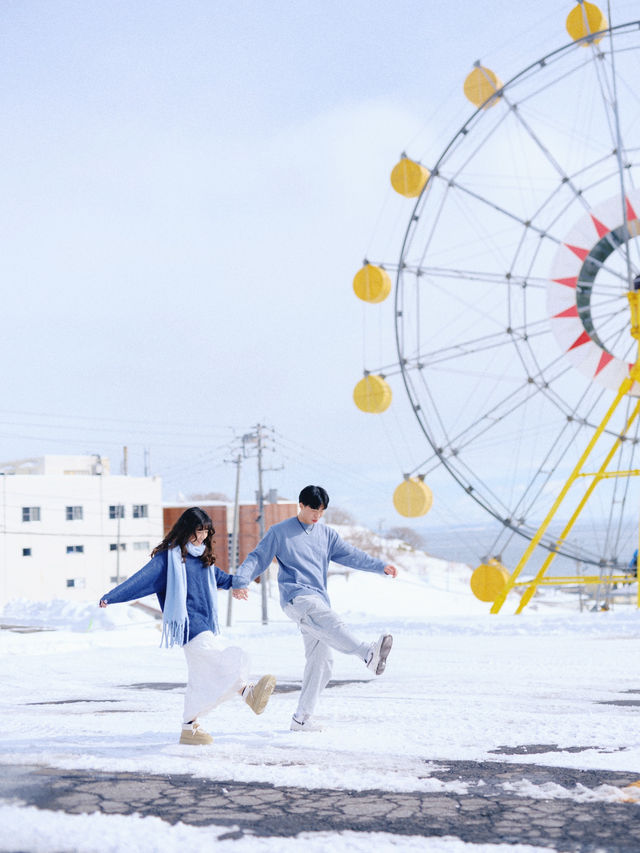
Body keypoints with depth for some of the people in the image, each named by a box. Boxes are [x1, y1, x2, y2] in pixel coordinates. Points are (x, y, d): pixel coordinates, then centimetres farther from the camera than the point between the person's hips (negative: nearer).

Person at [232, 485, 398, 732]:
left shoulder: (325, 533, 18)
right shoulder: (279, 532, 5)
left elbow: (350, 555, 13)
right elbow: (258, 557, 1)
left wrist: (380, 566, 1)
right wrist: (241, 580, -16)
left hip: (319, 601, 7)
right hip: (296, 597, -6)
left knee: (321, 661, 2)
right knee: (332, 623, -34)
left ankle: (302, 717, 10)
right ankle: (369, 654, -57)